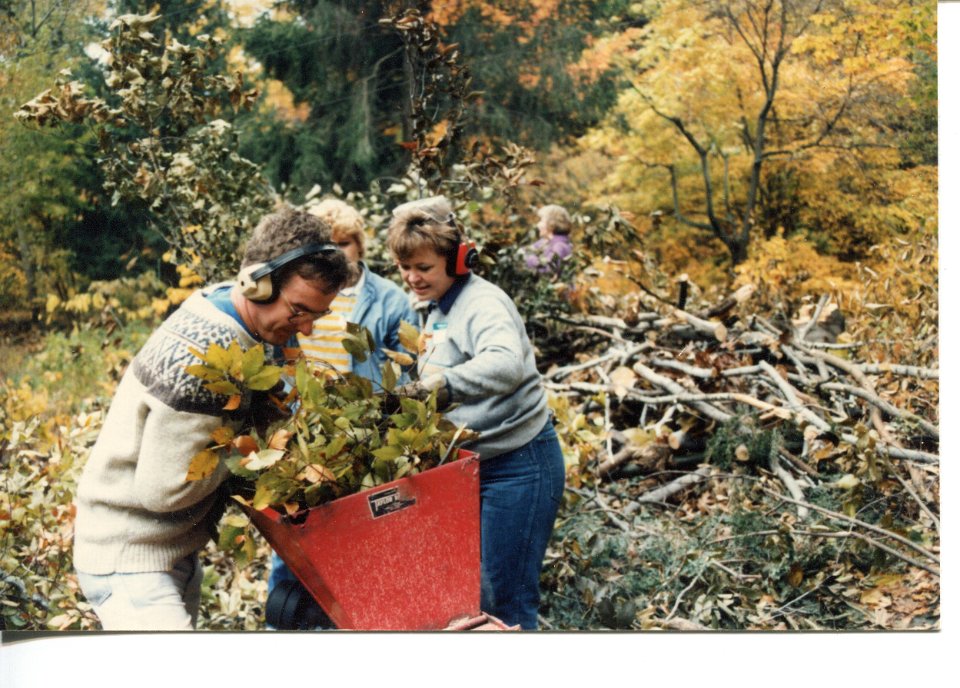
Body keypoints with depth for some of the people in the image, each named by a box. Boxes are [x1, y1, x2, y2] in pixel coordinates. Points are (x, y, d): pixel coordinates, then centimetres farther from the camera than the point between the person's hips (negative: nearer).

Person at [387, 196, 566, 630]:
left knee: (505, 598, -4)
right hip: (473, 464, 9)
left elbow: (507, 364, -39)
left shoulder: (482, 302, -17)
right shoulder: (437, 310, 12)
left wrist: (446, 385, -50)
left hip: (518, 465, -9)